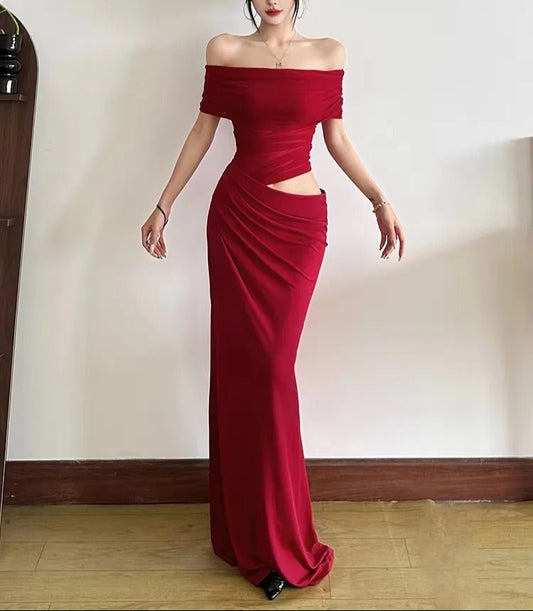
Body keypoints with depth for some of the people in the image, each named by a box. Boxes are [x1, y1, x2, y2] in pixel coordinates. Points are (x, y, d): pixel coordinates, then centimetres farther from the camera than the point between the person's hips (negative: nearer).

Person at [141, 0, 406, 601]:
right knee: (240, 363, 1)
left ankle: (278, 541, 16)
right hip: (235, 216, 1)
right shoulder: (225, 50, 8)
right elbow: (203, 131, 10)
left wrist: (380, 199, 3)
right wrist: (163, 205, 8)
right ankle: (251, 534, 19)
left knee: (272, 367, -3)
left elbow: (336, 138, 11)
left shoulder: (329, 52, 9)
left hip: (300, 222, 0)